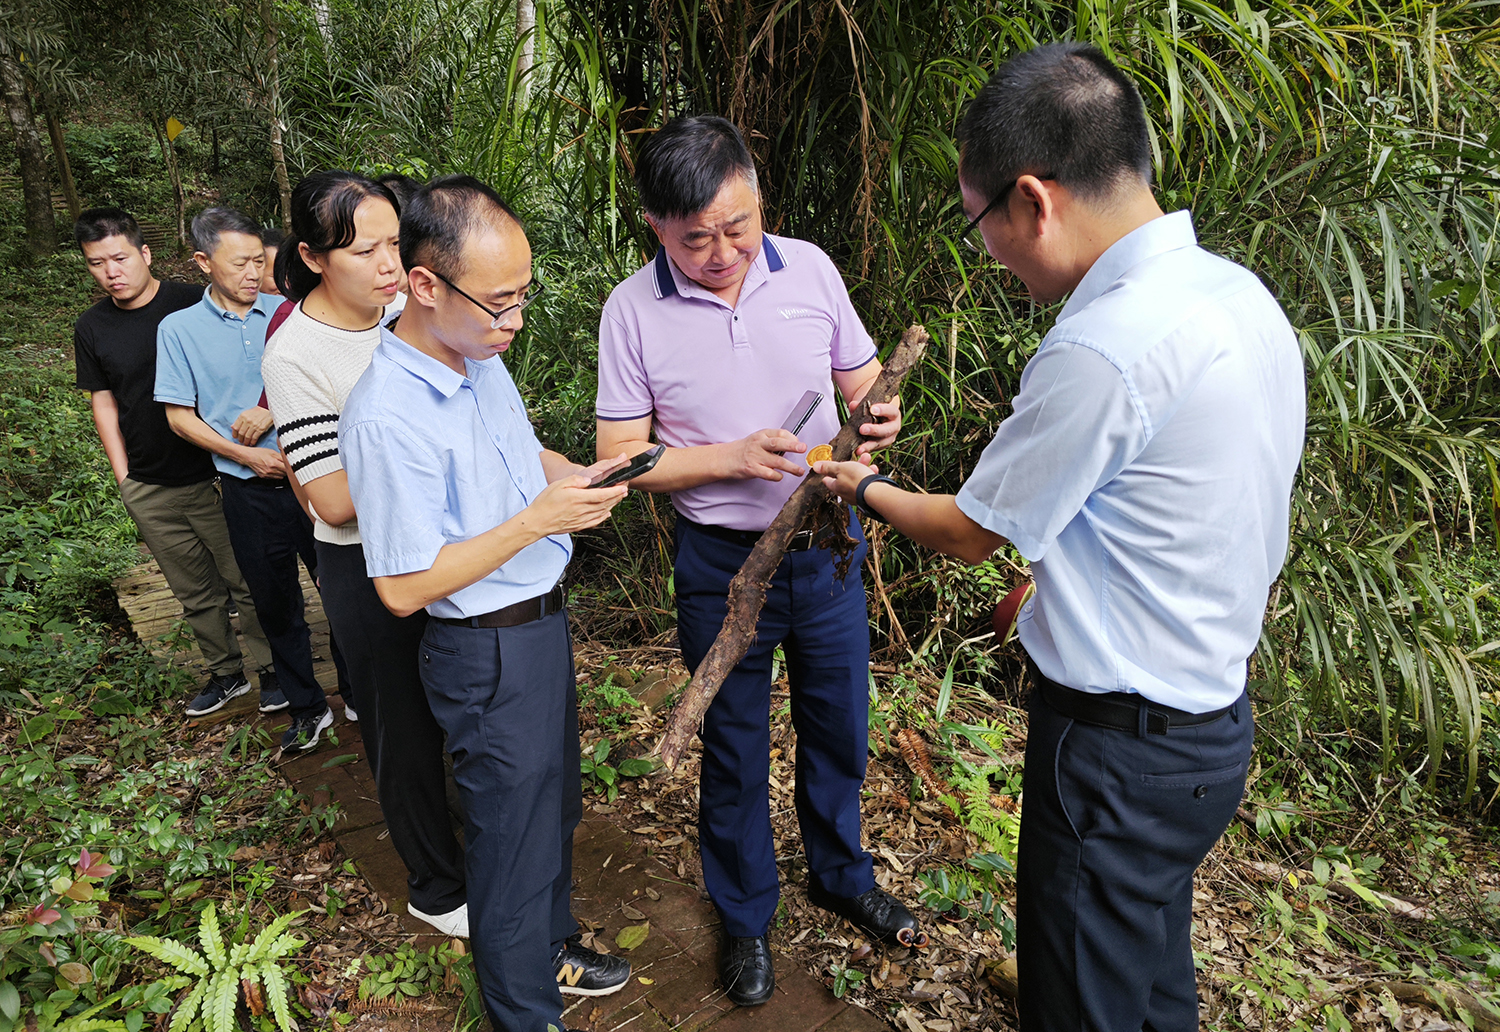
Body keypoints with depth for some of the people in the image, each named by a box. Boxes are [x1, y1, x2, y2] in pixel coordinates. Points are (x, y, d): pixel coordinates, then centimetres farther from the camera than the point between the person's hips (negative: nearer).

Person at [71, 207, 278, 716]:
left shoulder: (194, 304, -7)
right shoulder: (91, 328, 5)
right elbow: (103, 402, 12)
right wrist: (124, 475, 9)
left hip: (211, 476, -4)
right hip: (148, 491, 4)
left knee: (248, 581, 3)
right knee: (197, 592, 14)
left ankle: (272, 669, 19)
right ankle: (225, 672, 30)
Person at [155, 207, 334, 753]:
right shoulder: (180, 328, 2)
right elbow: (180, 416, 2)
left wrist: (274, 413, -14)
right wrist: (248, 456, -10)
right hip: (250, 492, 1)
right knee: (275, 604, 11)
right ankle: (307, 707, 27)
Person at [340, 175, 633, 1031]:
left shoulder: (481, 358, 0)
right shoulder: (388, 416, -27)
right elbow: (404, 587, -23)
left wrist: (573, 474, -1)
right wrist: (537, 520, -25)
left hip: (544, 620, 9)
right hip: (489, 654, -9)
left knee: (554, 807, 25)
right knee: (514, 839, 10)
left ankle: (553, 949, 50)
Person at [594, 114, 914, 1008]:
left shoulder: (809, 268, -4)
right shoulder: (633, 309, -11)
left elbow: (862, 379, 6)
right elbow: (621, 457, -9)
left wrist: (882, 413, -17)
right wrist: (733, 457, -22)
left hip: (827, 544, 3)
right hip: (724, 564, -2)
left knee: (840, 729, 19)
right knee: (735, 750, 15)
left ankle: (842, 876, 48)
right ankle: (747, 917, 40)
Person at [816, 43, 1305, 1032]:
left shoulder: (1102, 350, -29)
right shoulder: (1242, 292, 1)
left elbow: (971, 532, -14)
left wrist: (865, 486, 5)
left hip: (1121, 752, -9)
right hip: (1216, 717, 9)